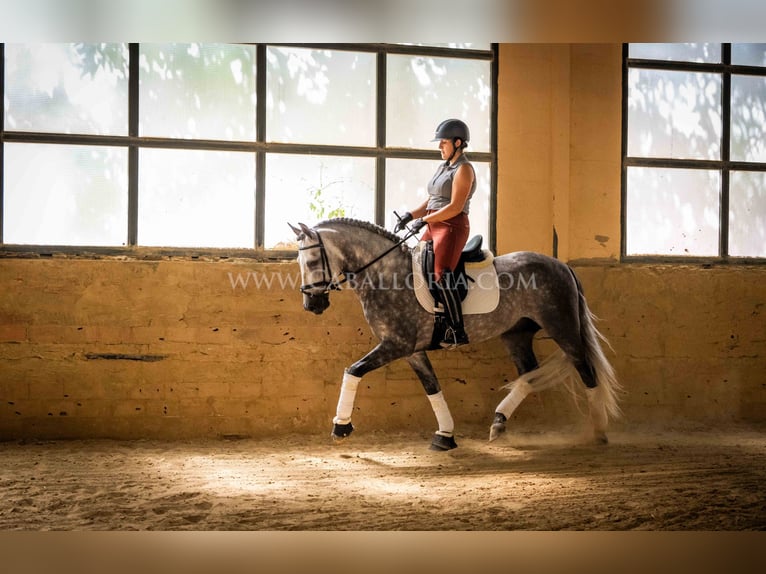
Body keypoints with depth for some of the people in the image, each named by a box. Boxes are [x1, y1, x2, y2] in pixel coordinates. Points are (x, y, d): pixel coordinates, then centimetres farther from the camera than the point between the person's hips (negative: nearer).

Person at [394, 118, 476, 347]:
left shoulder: (464, 169, -9)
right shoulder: (443, 167, 19)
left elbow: (455, 207, -18)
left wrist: (424, 220, -17)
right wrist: (410, 215, 4)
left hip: (452, 227, -10)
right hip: (433, 228, 10)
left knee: (441, 274, -25)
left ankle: (458, 331, -27)